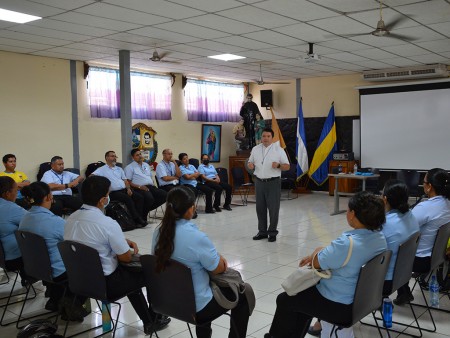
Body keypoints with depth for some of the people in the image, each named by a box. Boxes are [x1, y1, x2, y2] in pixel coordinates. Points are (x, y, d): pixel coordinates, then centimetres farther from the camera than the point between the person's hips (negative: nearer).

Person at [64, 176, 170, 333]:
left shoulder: (71, 218, -3)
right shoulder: (107, 223, -26)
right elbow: (126, 258, -14)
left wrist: (123, 242, 8)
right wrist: (124, 244, 8)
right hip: (105, 283, -7)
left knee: (130, 273, 30)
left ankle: (147, 321, 38)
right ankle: (154, 319, 35)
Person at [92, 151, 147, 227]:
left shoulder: (119, 169, 26)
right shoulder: (102, 169, 7)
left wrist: (128, 189, 1)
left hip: (124, 190, 6)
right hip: (114, 193, -6)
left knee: (140, 197, -16)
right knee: (128, 198, -32)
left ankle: (138, 218, -19)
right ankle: (137, 219, -27)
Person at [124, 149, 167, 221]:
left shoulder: (146, 165, 25)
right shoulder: (130, 167, 4)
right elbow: (128, 182, -4)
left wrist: (151, 184, 6)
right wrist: (139, 186, -16)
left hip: (150, 187, 7)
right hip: (140, 188, -7)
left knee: (165, 195, -15)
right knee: (149, 198, -37)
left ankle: (147, 209, -2)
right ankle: (143, 216, -13)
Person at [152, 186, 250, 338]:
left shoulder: (159, 232, -6)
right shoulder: (197, 238, -28)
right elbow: (219, 269, -15)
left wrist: (216, 258, 10)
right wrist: (220, 259, 8)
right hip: (195, 307, -7)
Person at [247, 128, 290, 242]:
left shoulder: (279, 150, -2)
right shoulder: (255, 149, 9)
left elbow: (287, 166, -1)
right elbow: (250, 163, 16)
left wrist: (278, 165, -21)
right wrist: (250, 165, -8)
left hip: (273, 182, -3)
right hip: (259, 182, 4)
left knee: (273, 208, 0)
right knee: (260, 208, 9)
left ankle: (272, 232, 11)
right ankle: (262, 231, 21)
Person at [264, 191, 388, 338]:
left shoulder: (347, 243, -33)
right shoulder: (380, 237, -5)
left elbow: (317, 263, -17)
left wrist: (317, 252, 4)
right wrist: (315, 256, 7)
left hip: (339, 306, -8)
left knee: (284, 300, 14)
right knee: (306, 290, 31)